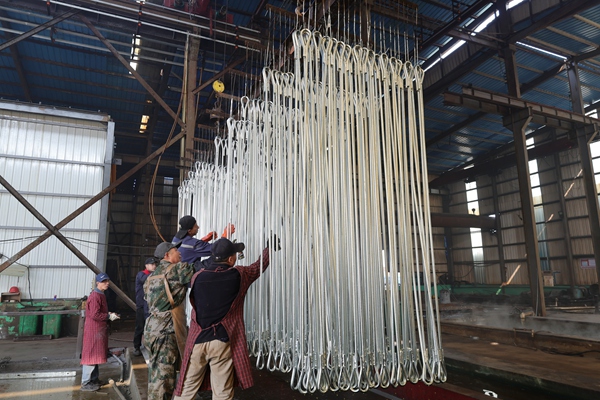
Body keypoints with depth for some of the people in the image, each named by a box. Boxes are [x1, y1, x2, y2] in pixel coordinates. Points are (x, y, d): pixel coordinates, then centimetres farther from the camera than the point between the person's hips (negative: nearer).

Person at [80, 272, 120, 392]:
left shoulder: (101, 295, 13)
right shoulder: (95, 296, -19)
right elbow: (95, 315, -25)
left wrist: (108, 314, 7)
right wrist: (109, 316, -16)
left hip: (98, 329, 10)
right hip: (93, 330, -10)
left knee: (95, 355, 17)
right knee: (91, 355, -3)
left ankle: (94, 379, 27)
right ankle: (85, 383, 4)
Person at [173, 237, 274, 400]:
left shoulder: (197, 277, -4)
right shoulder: (239, 275, -8)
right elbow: (260, 265, 10)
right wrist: (270, 246, 25)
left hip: (197, 340, 2)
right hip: (223, 343, -2)